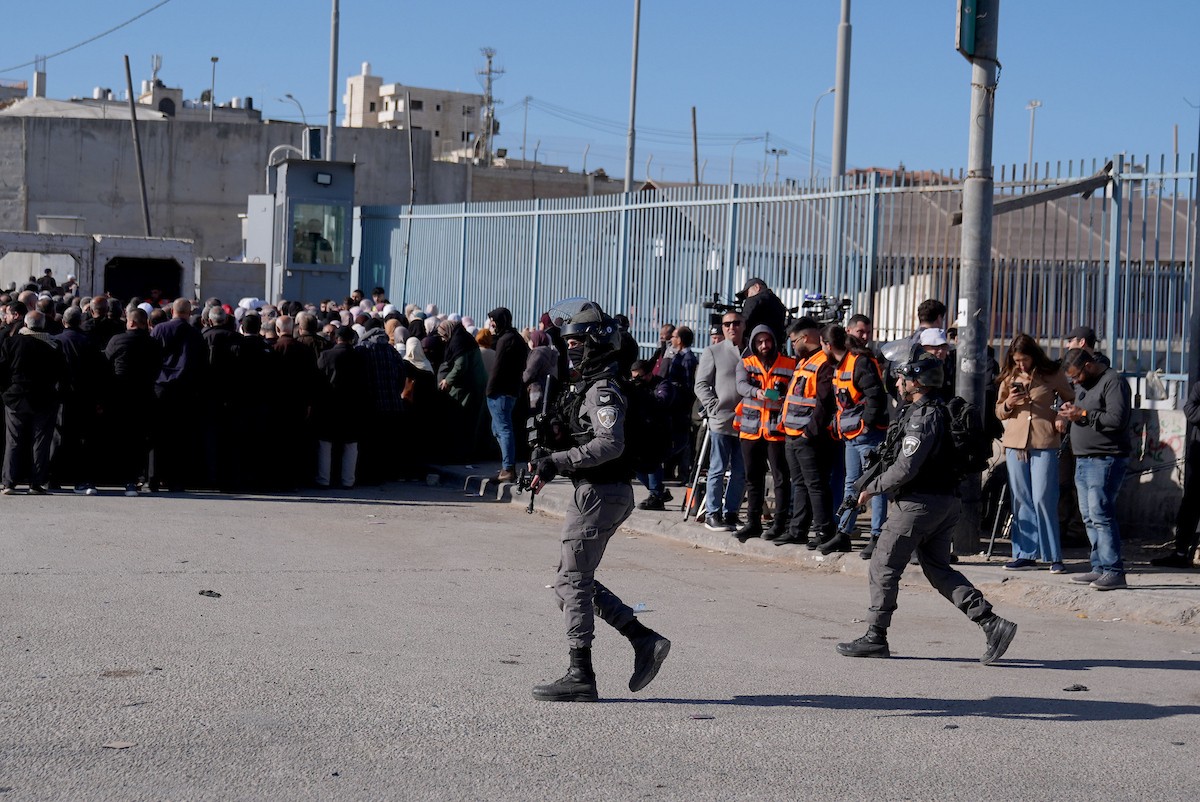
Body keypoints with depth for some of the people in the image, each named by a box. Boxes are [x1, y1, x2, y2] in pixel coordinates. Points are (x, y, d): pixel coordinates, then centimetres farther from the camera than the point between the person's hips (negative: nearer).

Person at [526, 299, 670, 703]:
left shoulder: (603, 390, -16)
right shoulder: (586, 384, 17)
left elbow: (611, 444, -29)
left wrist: (556, 462, -29)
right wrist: (548, 464, 13)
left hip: (600, 494, -10)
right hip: (597, 492, 10)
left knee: (573, 582, -5)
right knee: (577, 580, 14)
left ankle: (580, 677, 0)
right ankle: (645, 640, 14)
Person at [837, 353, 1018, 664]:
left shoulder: (922, 416, -17)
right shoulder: (940, 411, 14)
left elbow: (906, 468, -22)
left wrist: (873, 488, -10)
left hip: (917, 504, -10)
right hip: (946, 501, 10)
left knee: (883, 567, 1)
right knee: (939, 569, 13)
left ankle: (875, 638, 6)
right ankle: (992, 624, 3)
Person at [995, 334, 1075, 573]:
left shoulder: (1052, 374, 1)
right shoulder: (1009, 377, 9)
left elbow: (1070, 401, 12)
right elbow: (999, 411, 16)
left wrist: (1061, 418, -6)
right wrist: (1008, 404, -5)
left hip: (1044, 443, -4)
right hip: (1015, 443, 4)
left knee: (1044, 500, -6)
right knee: (1021, 501, 6)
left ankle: (1054, 556, 0)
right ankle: (1025, 554, 11)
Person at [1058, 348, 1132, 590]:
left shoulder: (1113, 382, -9)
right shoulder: (1083, 386, 21)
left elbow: (1117, 419, -19)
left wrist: (1083, 415, -15)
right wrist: (1071, 412, 6)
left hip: (1105, 459, -10)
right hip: (1083, 459, 10)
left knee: (1100, 515, -13)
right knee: (1089, 517, 8)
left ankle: (1114, 572, -12)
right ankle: (1100, 568, 12)